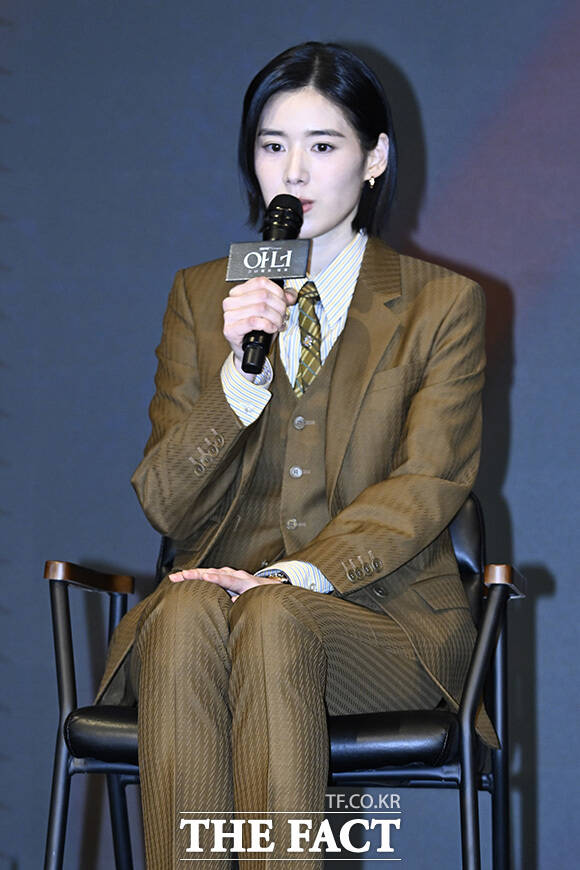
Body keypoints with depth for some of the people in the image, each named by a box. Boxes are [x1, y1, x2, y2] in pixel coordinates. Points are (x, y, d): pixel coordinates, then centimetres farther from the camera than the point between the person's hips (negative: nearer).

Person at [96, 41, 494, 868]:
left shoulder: (443, 304, 8)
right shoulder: (199, 296, 13)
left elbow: (427, 484, -5)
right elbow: (165, 504, 5)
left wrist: (300, 575, -22)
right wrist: (238, 374, -13)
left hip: (379, 609, -2)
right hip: (226, 582, 2)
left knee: (274, 622, -35)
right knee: (187, 613, -34)